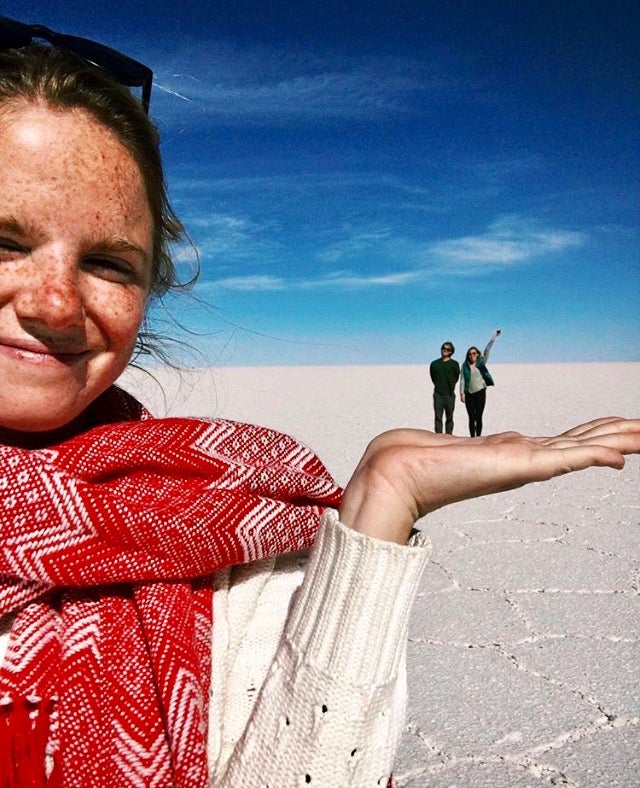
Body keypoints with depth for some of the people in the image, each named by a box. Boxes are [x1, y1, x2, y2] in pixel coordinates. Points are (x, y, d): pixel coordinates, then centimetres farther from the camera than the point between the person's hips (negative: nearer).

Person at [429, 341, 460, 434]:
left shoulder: (454, 364, 5)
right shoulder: (434, 364, 10)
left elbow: (456, 378, 6)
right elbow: (433, 378, 13)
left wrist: (450, 388, 5)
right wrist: (439, 386, 6)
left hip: (449, 394, -1)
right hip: (438, 394, 1)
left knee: (449, 417, 4)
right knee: (438, 416, -2)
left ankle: (449, 435, 8)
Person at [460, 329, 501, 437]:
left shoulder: (481, 362, 3)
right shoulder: (465, 365, 5)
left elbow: (487, 350, -5)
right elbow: (462, 379, 1)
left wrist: (494, 337, -13)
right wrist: (462, 393, -7)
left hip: (480, 392, -1)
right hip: (469, 394, 1)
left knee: (478, 417, 2)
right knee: (471, 418, 4)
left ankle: (478, 438, 6)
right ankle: (472, 438, 9)